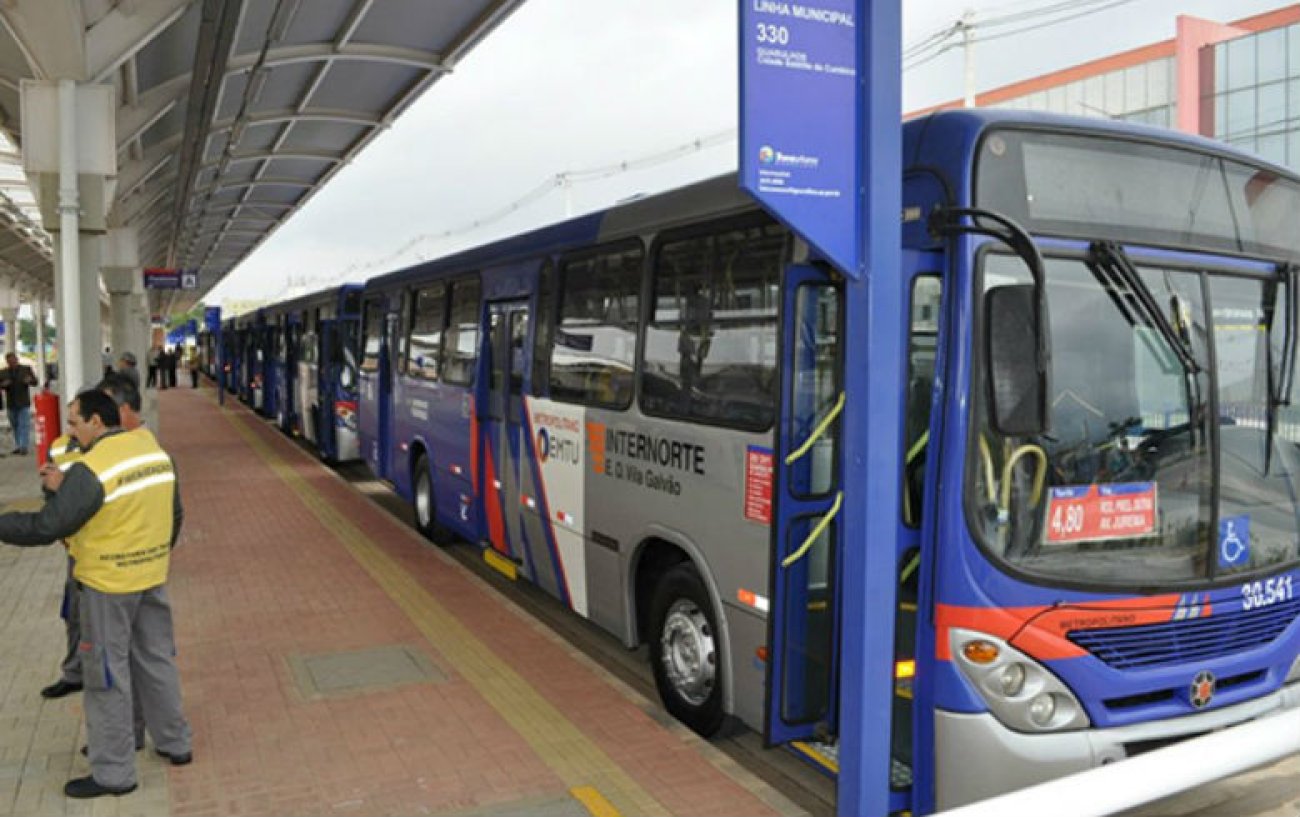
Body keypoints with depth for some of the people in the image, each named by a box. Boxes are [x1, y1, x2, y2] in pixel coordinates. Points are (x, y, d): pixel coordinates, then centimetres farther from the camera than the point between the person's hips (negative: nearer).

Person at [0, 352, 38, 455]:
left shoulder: (26, 369, 4)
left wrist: (30, 380, -21)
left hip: (23, 403, -4)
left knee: (24, 425, -9)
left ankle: (24, 446, -11)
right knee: (15, 426, 9)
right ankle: (18, 446, 16)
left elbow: (35, 382, 1)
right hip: (11, 403, 4)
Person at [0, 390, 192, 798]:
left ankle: (113, 774, 16)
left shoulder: (91, 470, -21)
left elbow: (45, 527, -19)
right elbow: (174, 513, 10)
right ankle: (176, 744, 32)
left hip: (108, 585, -7)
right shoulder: (156, 451, 1)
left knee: (107, 677, 6)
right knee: (157, 661, 19)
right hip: (153, 578, 7)